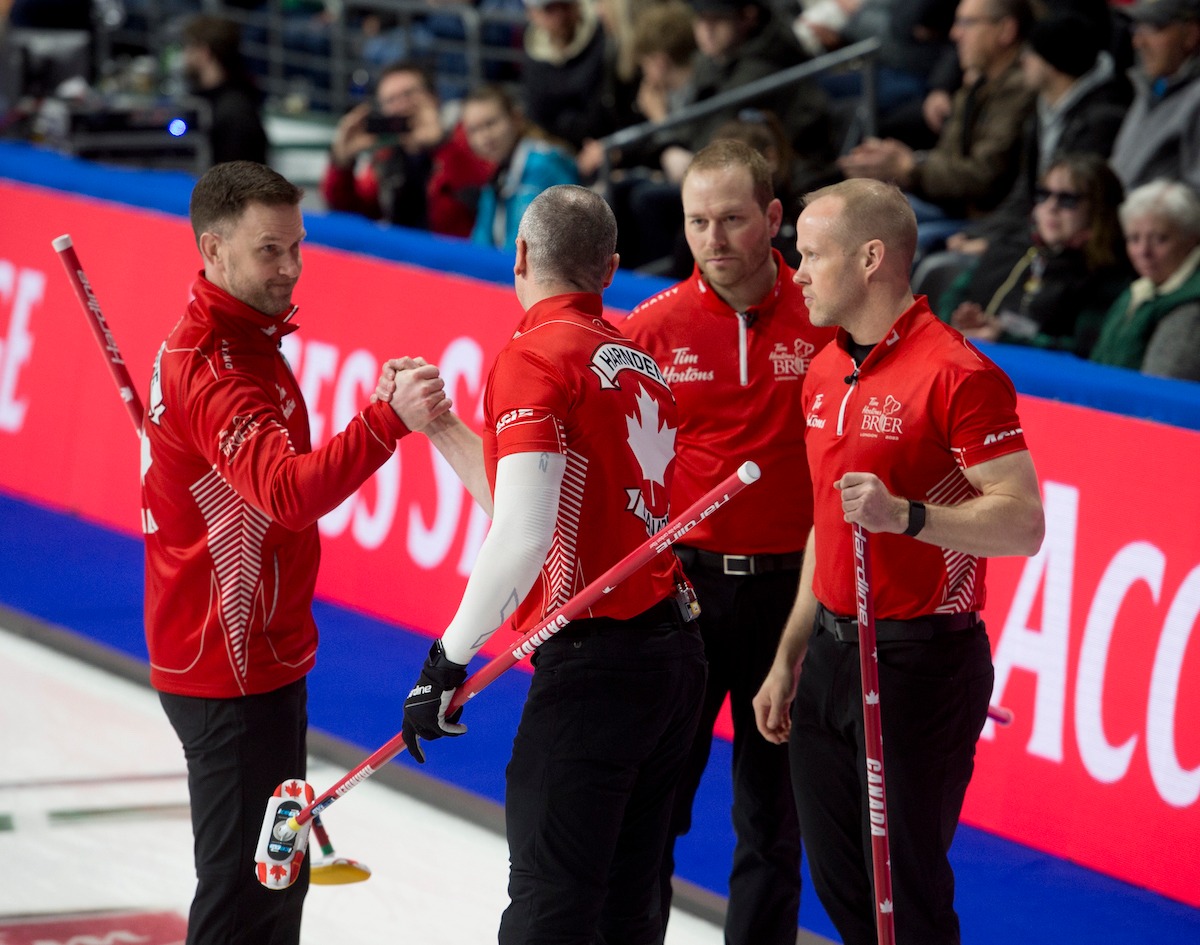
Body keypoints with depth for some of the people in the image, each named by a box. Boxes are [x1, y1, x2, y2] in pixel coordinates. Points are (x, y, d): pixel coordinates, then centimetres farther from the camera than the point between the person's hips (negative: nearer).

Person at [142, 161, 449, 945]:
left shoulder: (247, 339, 10)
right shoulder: (213, 368, -23)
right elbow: (286, 491, -39)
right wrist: (388, 422, -50)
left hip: (261, 650, 11)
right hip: (229, 668, -11)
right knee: (244, 882, -8)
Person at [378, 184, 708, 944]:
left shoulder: (534, 359, -11)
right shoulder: (639, 363, 14)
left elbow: (524, 535, -21)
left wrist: (449, 657, -13)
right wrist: (439, 425, 24)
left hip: (594, 661, -8)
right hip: (675, 650, 8)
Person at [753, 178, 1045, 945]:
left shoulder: (957, 373, -15)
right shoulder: (826, 372, 12)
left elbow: (1023, 524, -20)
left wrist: (907, 515, -33)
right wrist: (788, 662, 19)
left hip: (919, 659, -8)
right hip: (831, 651, 8)